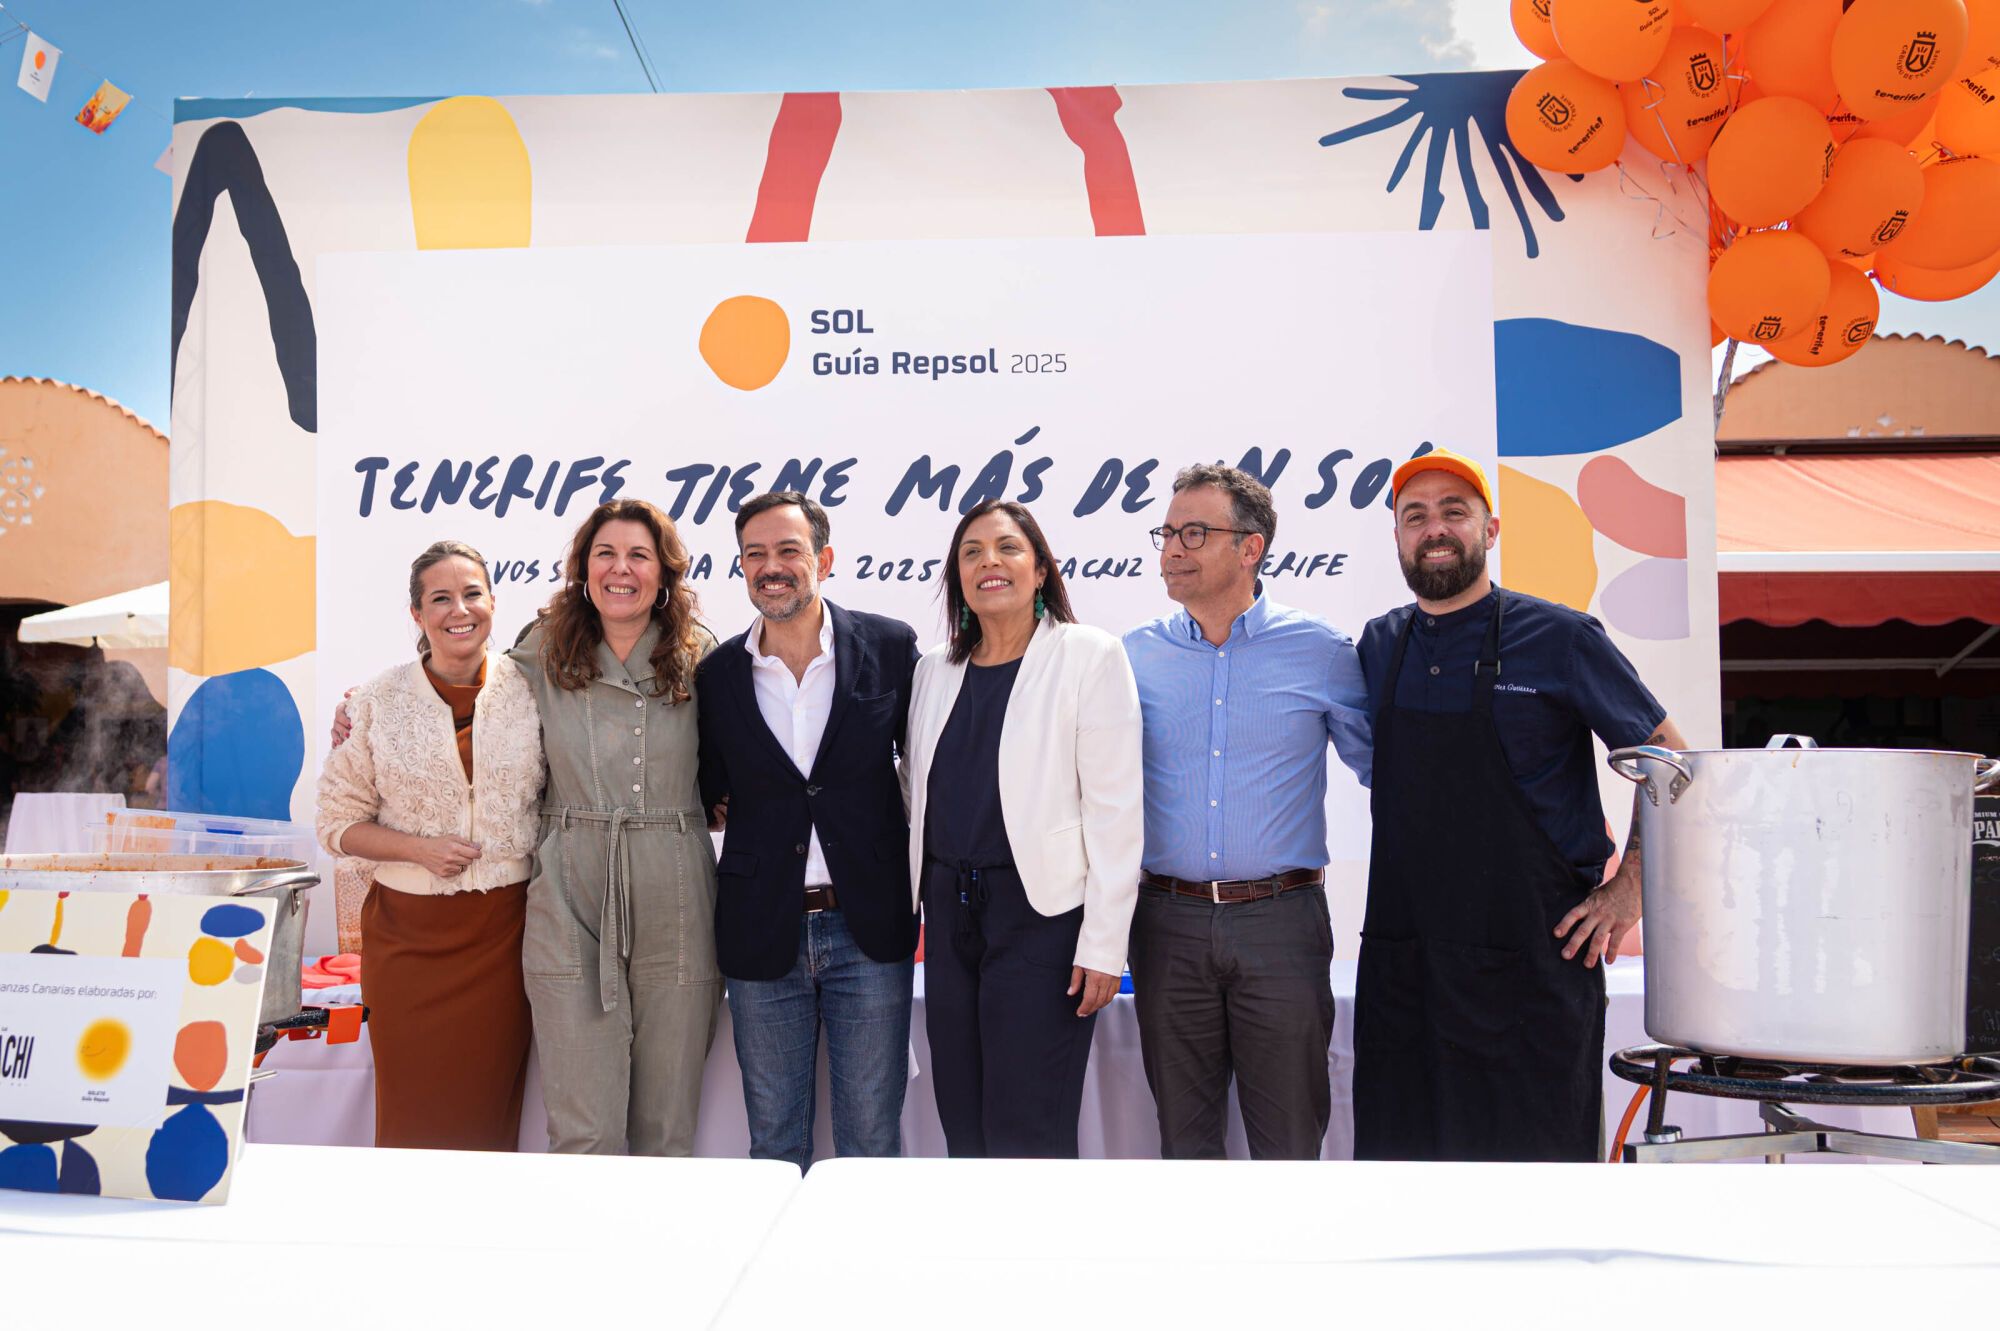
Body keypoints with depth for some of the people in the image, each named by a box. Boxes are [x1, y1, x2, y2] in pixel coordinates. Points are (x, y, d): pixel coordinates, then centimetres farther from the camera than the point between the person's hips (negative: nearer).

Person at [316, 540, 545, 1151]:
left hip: (504, 929, 1)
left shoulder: (528, 690, 1)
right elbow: (338, 823, 3)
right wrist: (421, 849, -11)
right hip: (409, 931, 0)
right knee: (413, 1115, 6)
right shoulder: (378, 702, 0)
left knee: (491, 1111, 7)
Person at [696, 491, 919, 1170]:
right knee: (773, 1141, 14)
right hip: (762, 932, 2)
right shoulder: (717, 673, 3)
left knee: (872, 1140, 8)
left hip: (869, 931, -1)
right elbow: (706, 794, 13)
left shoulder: (892, 647, -3)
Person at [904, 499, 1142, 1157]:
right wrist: (920, 902, 10)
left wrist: (1104, 943, -13)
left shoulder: (1089, 655, -5)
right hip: (950, 912, 5)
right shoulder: (934, 667, 11)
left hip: (1040, 912, -5)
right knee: (963, 1127, 12)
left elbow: (1115, 808, -9)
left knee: (1027, 1133, -2)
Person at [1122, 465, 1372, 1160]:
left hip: (1281, 922, -1)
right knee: (1183, 1133, 13)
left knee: (1290, 1138, 8)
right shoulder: (1134, 655, 4)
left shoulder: (1320, 650, -1)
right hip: (1168, 925, 2)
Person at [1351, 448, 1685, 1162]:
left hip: (1531, 966, -4)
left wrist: (1628, 888, -4)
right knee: (1395, 1150, 11)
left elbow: (1670, 761, 3)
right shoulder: (1379, 646, 8)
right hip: (1399, 963, 4)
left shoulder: (1560, 639, -4)